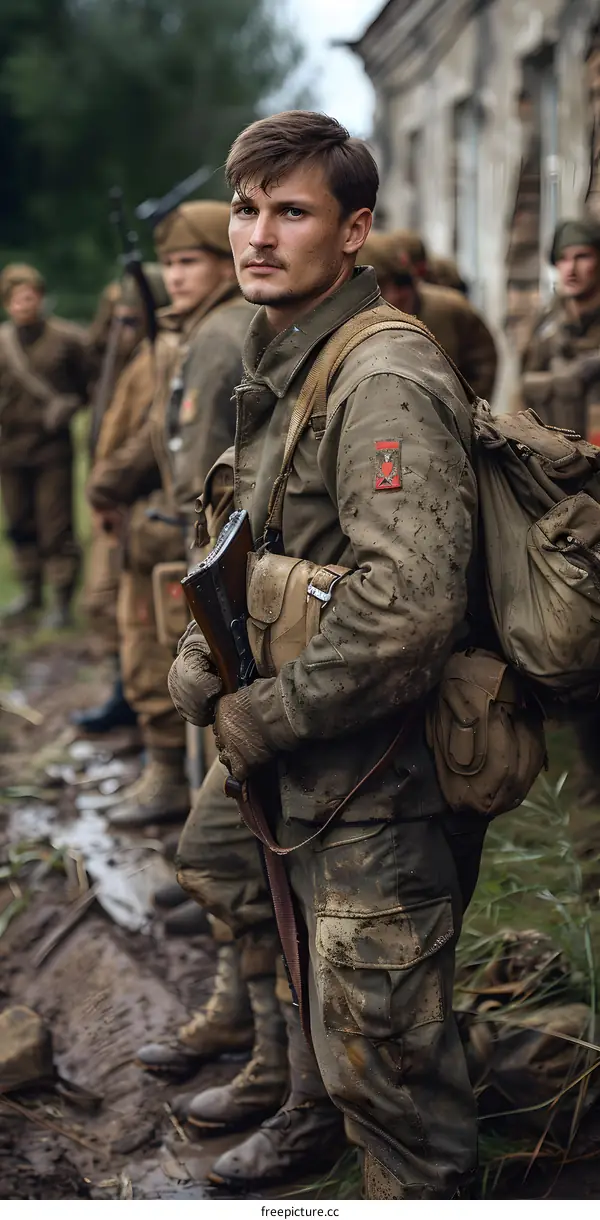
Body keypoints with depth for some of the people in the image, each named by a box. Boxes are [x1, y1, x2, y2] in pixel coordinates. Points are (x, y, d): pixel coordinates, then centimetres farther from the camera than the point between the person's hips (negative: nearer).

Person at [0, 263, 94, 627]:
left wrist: (69, 405, -12)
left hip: (53, 448, -4)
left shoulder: (66, 338, -7)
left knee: (56, 528, -3)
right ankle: (31, 590, 30)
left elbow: (91, 381, 3)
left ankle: (62, 601, 5)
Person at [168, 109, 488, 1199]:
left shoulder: (385, 383, -21)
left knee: (383, 1065, 3)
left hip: (382, 798, -10)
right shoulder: (281, 374, 11)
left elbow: (407, 610, -32)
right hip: (313, 788, 10)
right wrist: (202, 665, -1)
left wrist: (258, 721, -20)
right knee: (349, 1052, 24)